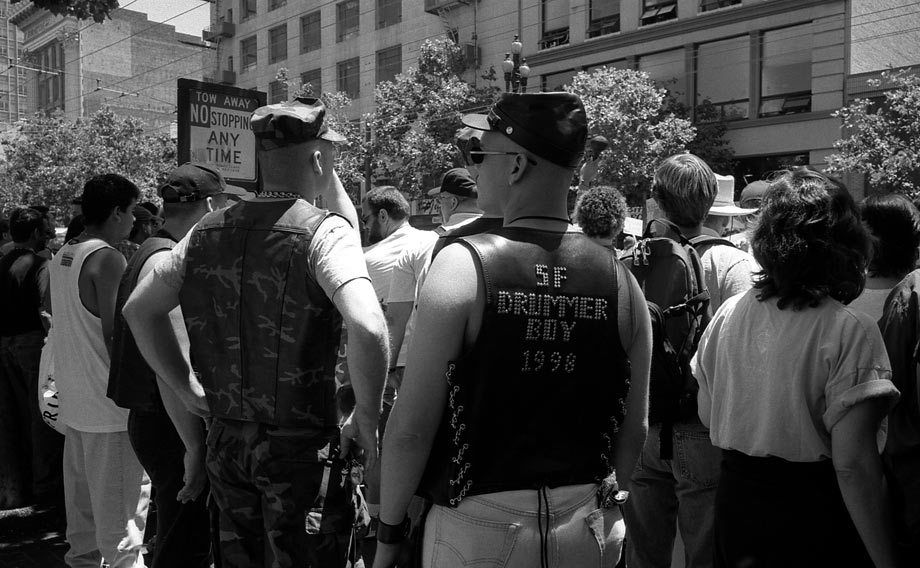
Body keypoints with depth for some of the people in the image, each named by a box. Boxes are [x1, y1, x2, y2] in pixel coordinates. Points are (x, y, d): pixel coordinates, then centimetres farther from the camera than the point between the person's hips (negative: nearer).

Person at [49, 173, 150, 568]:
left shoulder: (62, 256, 11)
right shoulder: (108, 258, -16)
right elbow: (116, 335, -20)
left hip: (73, 399, 9)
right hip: (109, 403, -9)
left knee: (82, 495, 20)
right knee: (121, 501, -1)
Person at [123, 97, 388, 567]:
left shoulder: (208, 232, 3)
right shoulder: (323, 232, -16)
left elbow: (138, 309, 11)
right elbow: (368, 327, -31)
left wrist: (188, 388, 14)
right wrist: (367, 421, -17)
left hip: (226, 441, 6)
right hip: (301, 446, -5)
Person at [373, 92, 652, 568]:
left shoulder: (461, 266, -16)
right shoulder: (620, 282, -5)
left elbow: (411, 427, -15)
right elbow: (633, 430, 3)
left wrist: (389, 529, -2)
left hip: (478, 529, -3)